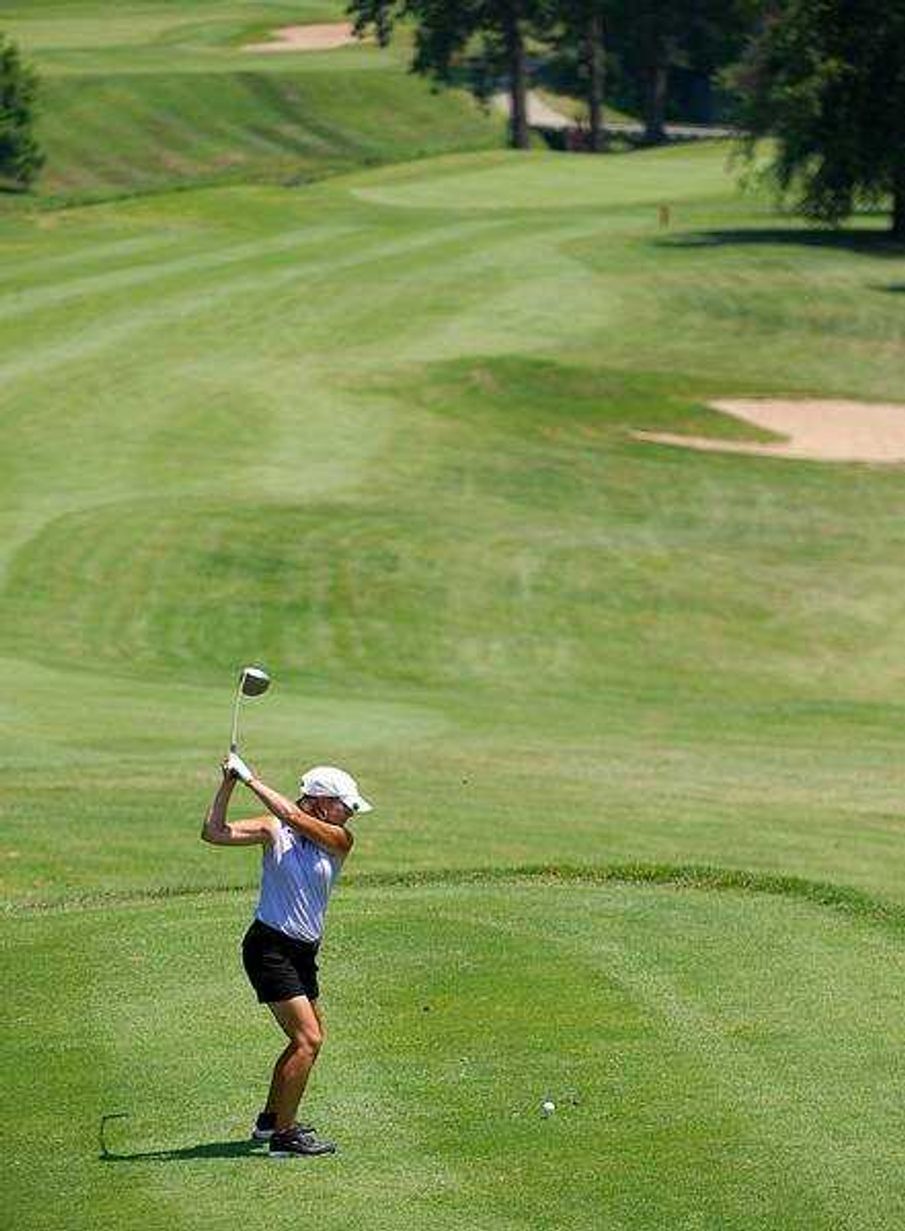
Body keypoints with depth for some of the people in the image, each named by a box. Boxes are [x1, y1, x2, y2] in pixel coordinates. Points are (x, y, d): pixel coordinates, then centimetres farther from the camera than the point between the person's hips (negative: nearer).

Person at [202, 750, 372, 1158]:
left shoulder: (339, 841, 1)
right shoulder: (274, 830, -7)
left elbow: (293, 815, -16)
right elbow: (214, 832, -12)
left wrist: (251, 779, -15)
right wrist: (228, 785, -20)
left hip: (302, 953, 7)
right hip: (269, 948, -7)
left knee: (309, 1038, 19)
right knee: (308, 1039, -14)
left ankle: (271, 1119, 36)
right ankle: (284, 1135, -8)